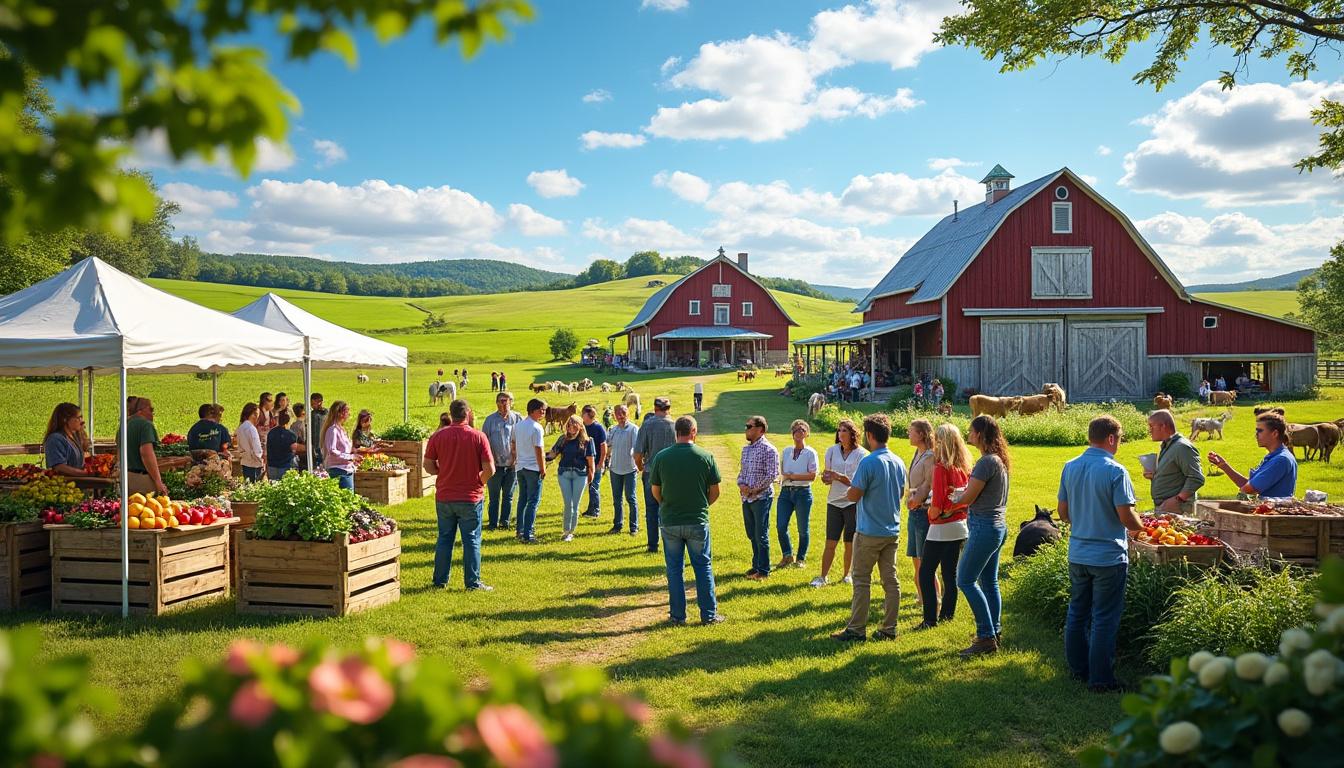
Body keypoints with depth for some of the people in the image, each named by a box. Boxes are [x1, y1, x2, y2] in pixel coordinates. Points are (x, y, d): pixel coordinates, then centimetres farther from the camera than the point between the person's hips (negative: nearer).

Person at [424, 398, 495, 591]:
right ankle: (473, 582, 9)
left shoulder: (438, 436, -3)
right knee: (471, 540, 6)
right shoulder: (478, 437, -11)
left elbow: (428, 465, 0)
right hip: (470, 497, -3)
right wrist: (479, 482, 5)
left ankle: (440, 580, 20)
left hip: (444, 497, 3)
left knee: (444, 538, 14)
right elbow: (489, 469, -13)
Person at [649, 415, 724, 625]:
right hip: (698, 521, -1)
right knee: (703, 568, 11)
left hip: (669, 522, 1)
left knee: (674, 569, 11)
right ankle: (709, 614, 15)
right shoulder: (706, 456, -7)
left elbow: (655, 491, 2)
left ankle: (677, 615, 16)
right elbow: (714, 492, -1)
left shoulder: (662, 457, -6)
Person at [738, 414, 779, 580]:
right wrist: (741, 484, -2)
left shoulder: (769, 450, -11)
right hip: (746, 498, 7)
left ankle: (764, 570, 6)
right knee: (751, 534, 14)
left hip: (761, 497, -7)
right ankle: (756, 565, 25)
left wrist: (754, 489, -14)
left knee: (761, 535, -2)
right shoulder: (745, 449, 12)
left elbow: (772, 475, -15)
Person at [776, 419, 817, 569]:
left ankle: (801, 559, 17)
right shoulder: (786, 451, 13)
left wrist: (792, 476, -11)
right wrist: (782, 478, -1)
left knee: (803, 529, 3)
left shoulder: (810, 453, -2)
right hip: (786, 491, 4)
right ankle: (787, 555, 16)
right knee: (780, 526, -3)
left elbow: (813, 475, -10)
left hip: (803, 492, -4)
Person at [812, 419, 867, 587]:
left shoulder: (861, 454, -5)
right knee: (830, 542, -1)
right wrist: (826, 478, -12)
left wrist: (840, 477, -23)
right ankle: (823, 577, 4)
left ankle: (847, 575, 22)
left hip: (853, 503, -2)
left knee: (850, 543, 6)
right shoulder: (832, 450, 5)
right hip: (834, 502, 2)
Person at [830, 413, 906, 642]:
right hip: (893, 531, 7)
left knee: (862, 581, 1)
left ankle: (856, 629, 4)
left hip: (870, 532, -7)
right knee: (890, 580, 9)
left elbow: (853, 495, -15)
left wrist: (851, 483, 5)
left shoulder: (868, 463, -17)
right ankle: (889, 628, 13)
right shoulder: (898, 462, 6)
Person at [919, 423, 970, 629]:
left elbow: (937, 504, -20)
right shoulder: (964, 467, 4)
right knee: (950, 572, 16)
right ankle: (947, 613, 22)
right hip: (960, 526, 8)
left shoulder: (941, 467, -18)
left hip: (942, 528, -8)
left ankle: (930, 618, -1)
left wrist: (932, 513, -1)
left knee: (926, 573, 0)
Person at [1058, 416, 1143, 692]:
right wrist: (1141, 526, 4)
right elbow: (1126, 517, -17)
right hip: (1108, 557, -6)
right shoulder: (1115, 471, -16)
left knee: (1077, 613, 17)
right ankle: (1100, 679, 9)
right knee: (1104, 619, 3)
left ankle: (1078, 668, 28)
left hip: (1077, 554, 6)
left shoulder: (1070, 468, 2)